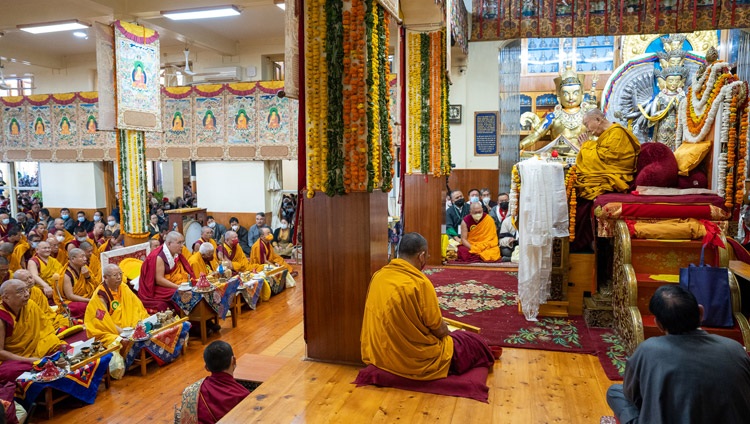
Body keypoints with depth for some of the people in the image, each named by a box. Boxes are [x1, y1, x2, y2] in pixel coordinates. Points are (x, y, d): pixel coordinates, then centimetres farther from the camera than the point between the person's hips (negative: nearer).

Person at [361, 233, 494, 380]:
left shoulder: (378, 275, -3)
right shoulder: (419, 283, -24)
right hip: (414, 360, -7)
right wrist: (449, 333, 9)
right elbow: (439, 330, -14)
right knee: (474, 342, 14)